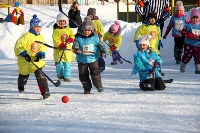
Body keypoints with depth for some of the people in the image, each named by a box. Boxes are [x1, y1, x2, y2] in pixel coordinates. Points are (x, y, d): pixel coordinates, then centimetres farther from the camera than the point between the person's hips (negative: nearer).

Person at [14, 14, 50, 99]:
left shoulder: (41, 38, 4)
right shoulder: (27, 36, -15)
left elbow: (43, 48, 4)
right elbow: (18, 46, -17)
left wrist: (40, 54, -17)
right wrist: (24, 54, -27)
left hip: (37, 61, 3)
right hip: (26, 61, -3)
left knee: (40, 75, -17)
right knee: (24, 76, 19)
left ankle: (45, 91, -19)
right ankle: (21, 86, 51)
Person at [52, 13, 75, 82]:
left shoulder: (69, 30, 8)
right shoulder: (56, 31, -3)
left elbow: (72, 36, 10)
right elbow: (55, 40, -11)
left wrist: (70, 40, -12)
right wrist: (61, 45, -24)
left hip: (68, 50, 2)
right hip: (59, 50, -2)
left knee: (67, 64, -1)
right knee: (59, 63, 2)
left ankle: (67, 76, 3)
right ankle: (60, 74, 25)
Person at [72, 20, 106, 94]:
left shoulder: (95, 38, 0)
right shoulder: (78, 38, -4)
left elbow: (100, 44, 9)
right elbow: (75, 46, -10)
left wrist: (102, 50, -9)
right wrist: (76, 49, -32)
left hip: (93, 59, -1)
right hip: (82, 60, 1)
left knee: (95, 72, -12)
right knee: (83, 75, 4)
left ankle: (99, 86, 8)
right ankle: (87, 88, 21)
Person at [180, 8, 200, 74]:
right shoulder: (188, 26, -4)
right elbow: (183, 32, -15)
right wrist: (192, 36, -24)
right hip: (189, 44, -3)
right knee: (187, 56, 5)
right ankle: (182, 66, 26)